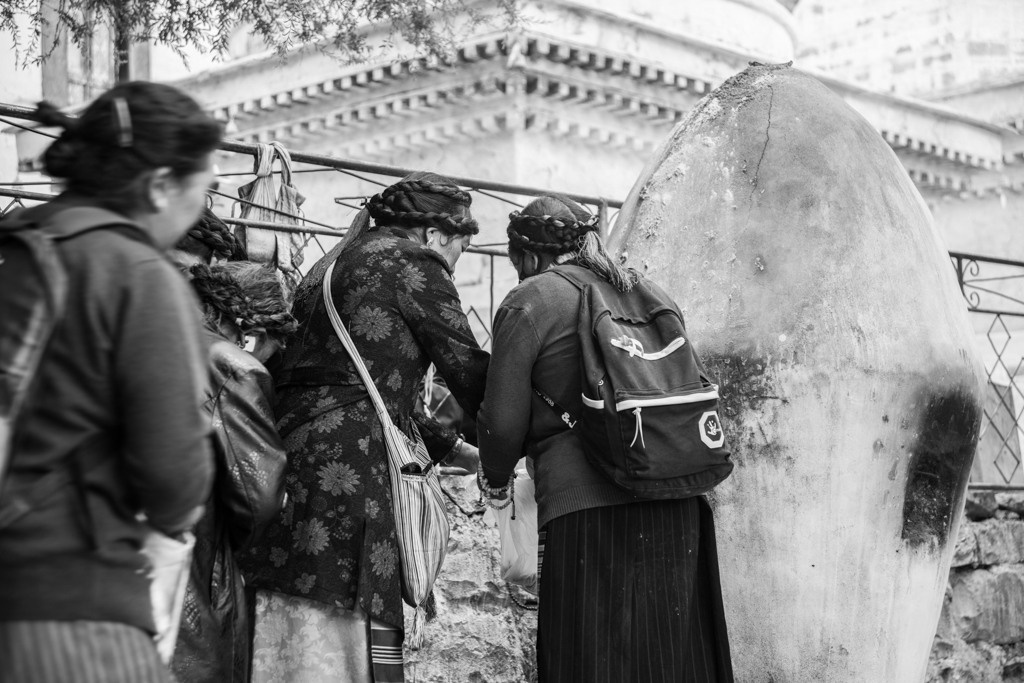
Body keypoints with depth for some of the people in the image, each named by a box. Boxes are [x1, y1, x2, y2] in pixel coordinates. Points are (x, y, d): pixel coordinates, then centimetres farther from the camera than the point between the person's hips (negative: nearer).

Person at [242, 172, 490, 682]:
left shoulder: (333, 265, 27)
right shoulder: (412, 261, 1)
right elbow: (468, 369, 2)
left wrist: (450, 449, 33)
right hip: (350, 465, -9)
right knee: (353, 636, -8)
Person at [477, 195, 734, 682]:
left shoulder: (529, 301, -1)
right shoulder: (636, 289, 17)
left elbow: (504, 419, -1)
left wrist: (495, 480, 17)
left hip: (589, 505, -6)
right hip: (680, 506, 6)